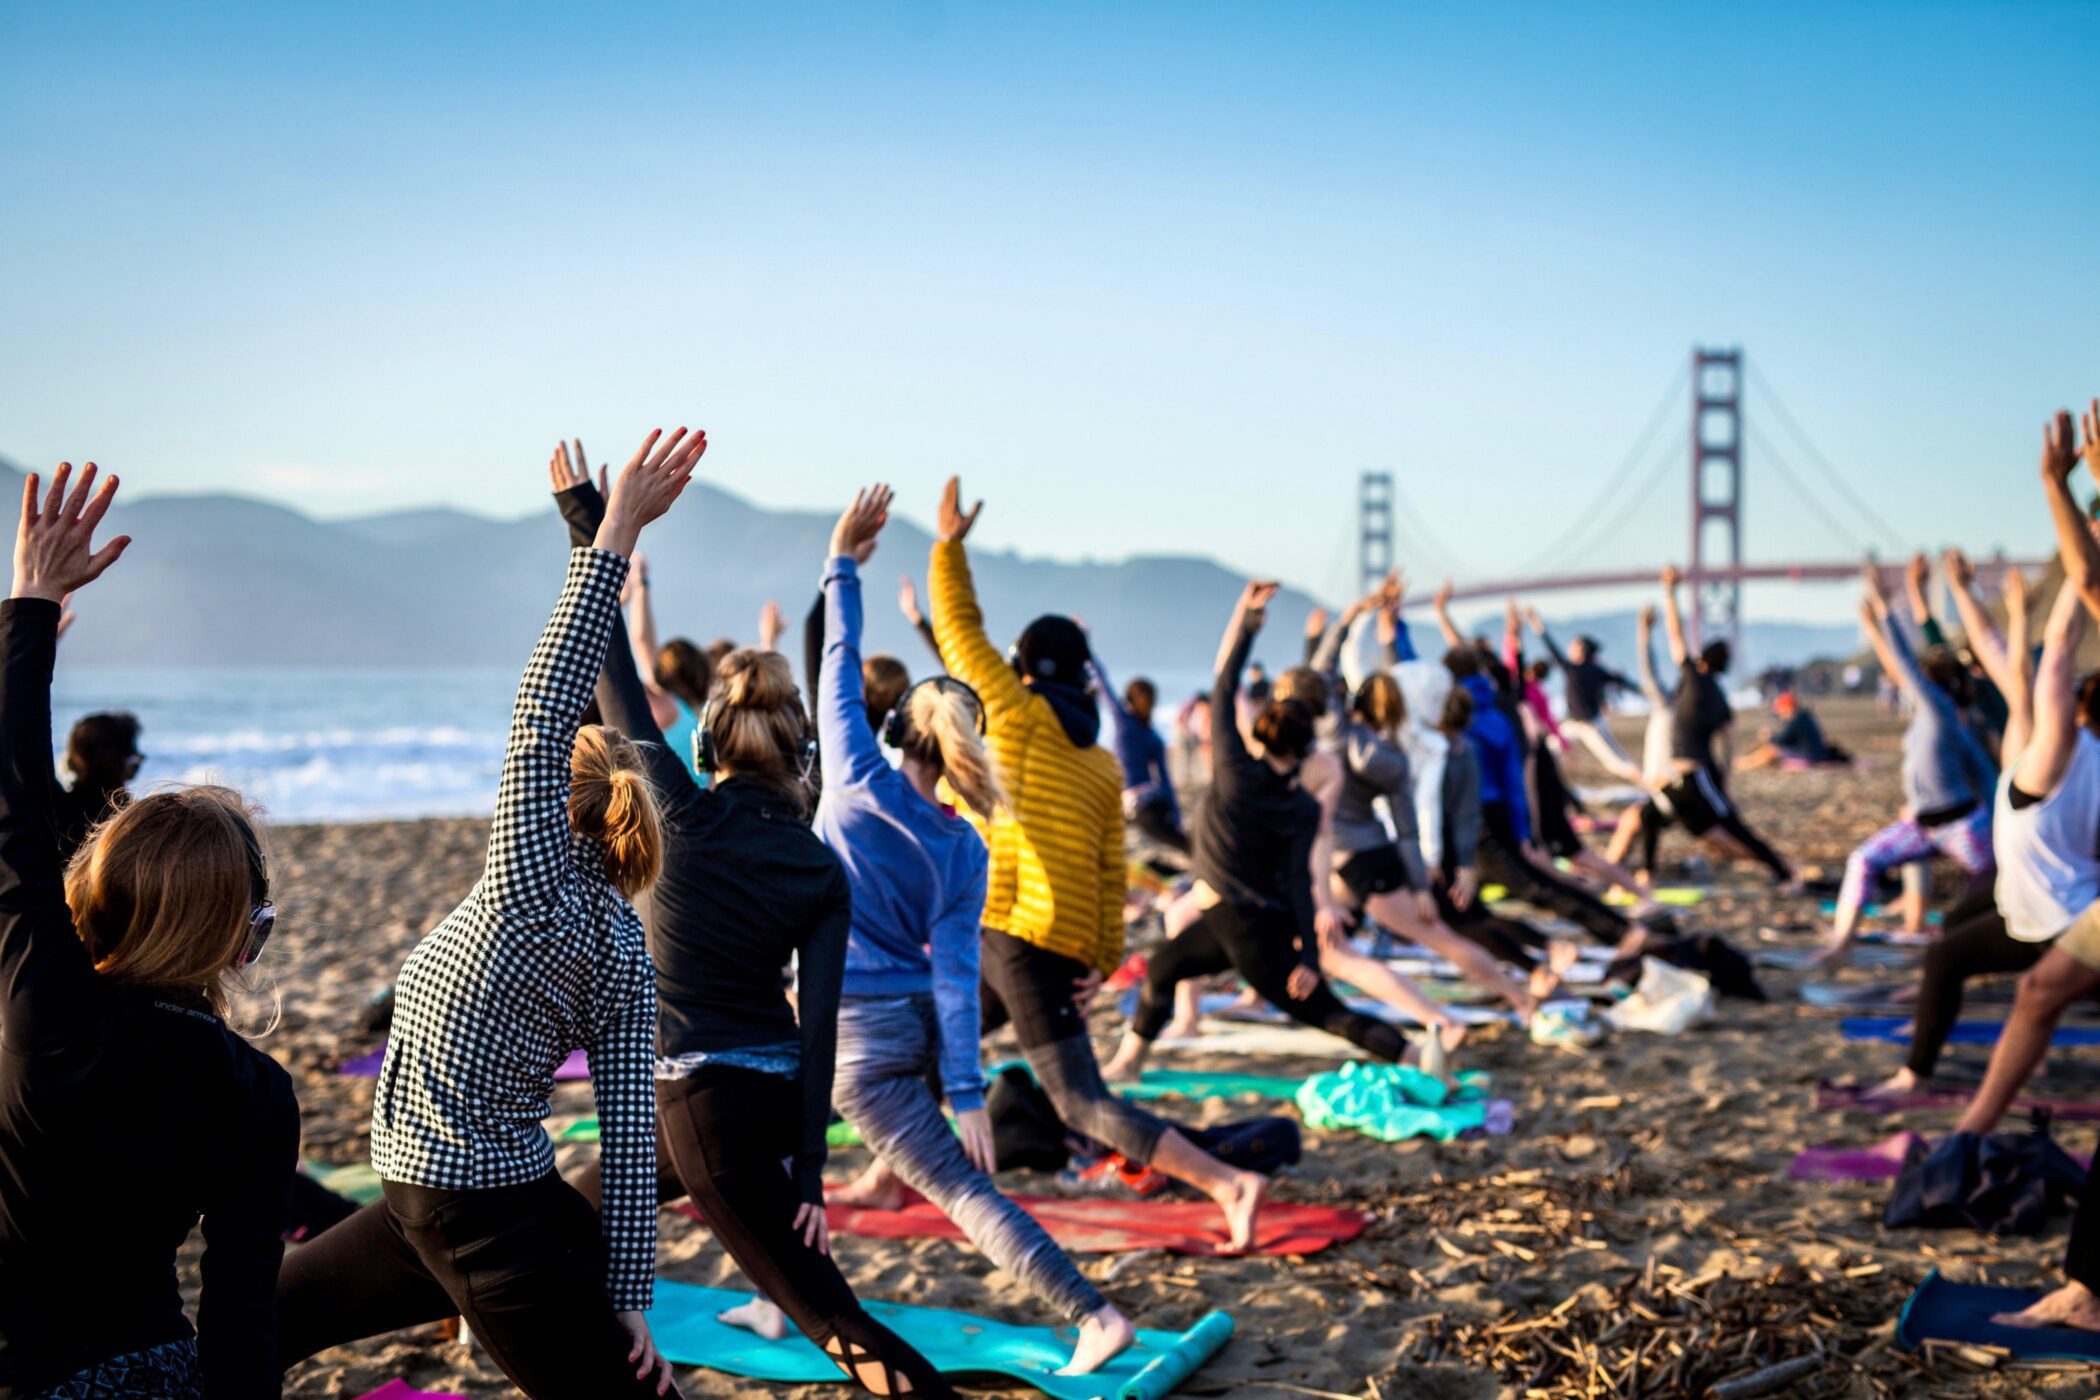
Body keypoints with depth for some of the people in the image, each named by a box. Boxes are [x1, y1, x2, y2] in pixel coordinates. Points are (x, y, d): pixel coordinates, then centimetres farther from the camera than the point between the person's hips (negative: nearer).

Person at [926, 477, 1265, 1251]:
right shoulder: (1103, 766, 15)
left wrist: (948, 544, 14)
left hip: (1012, 934, -7)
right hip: (1067, 947, 7)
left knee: (1085, 1105, -2)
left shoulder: (1020, 716, -1)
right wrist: (1104, 958, 9)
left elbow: (959, 629, 5)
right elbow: (1111, 873, 10)